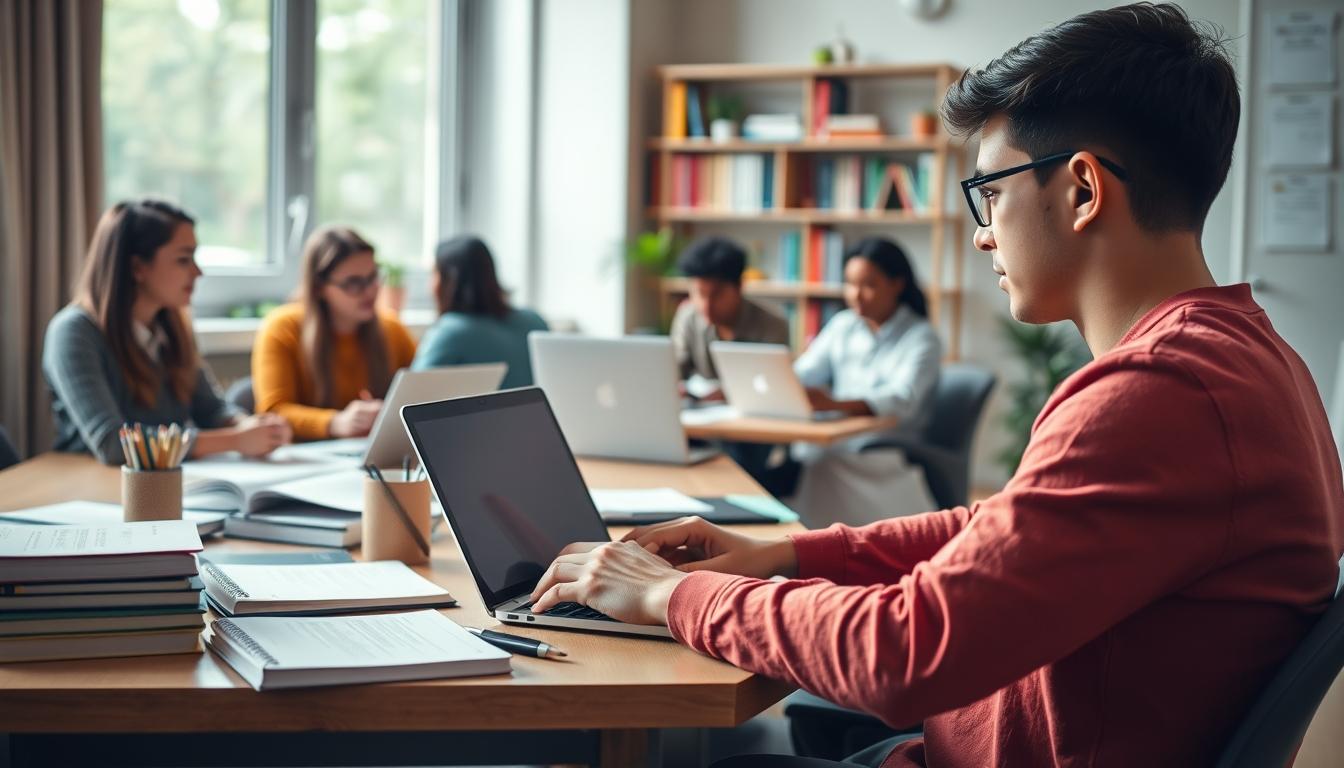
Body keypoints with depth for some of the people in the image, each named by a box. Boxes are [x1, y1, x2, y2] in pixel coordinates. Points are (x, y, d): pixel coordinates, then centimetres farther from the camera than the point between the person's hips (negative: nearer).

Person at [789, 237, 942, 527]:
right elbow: (802, 375, 9)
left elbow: (902, 399, -18)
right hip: (833, 446, 4)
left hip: (886, 457, -4)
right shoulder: (842, 325, 17)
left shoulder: (921, 337, -1)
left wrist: (836, 404, -36)